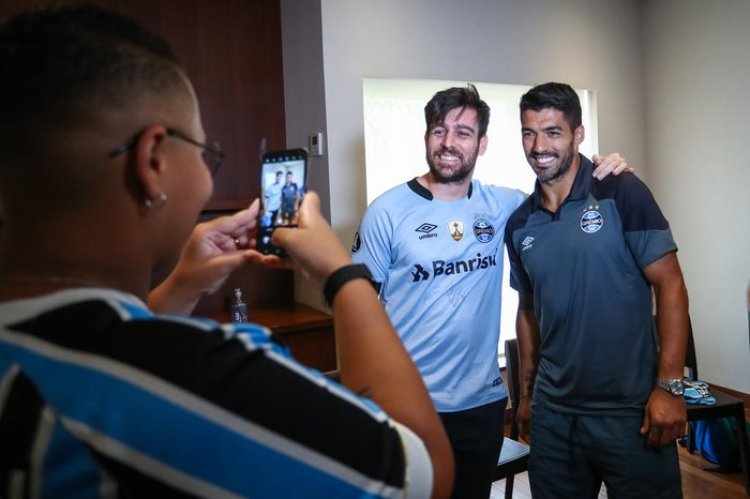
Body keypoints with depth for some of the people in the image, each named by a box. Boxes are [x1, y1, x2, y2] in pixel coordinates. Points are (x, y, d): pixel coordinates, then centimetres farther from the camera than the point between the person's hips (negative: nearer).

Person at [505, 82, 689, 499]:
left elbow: (670, 286, -9)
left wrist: (670, 386, -14)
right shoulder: (519, 223, 4)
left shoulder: (622, 193, -8)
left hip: (630, 410, -4)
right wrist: (526, 393, 14)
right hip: (552, 412, 4)